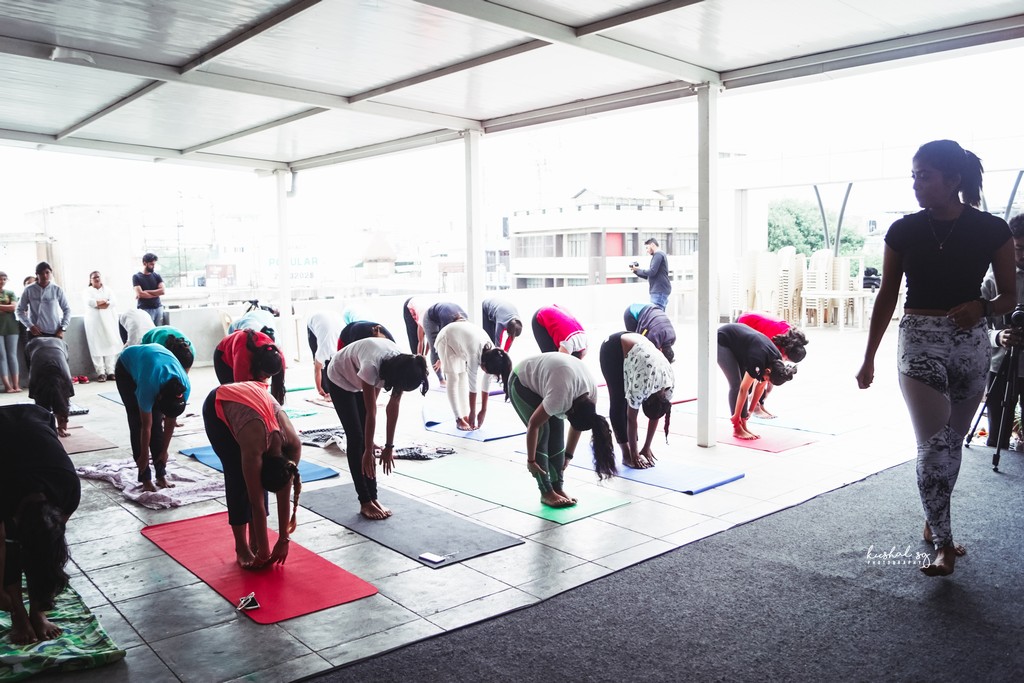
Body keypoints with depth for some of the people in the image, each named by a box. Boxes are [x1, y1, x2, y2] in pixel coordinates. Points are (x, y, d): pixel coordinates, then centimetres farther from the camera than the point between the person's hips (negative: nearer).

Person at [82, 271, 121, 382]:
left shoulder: (107, 289, 15)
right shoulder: (88, 290, 9)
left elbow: (113, 302, -1)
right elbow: (89, 302, -11)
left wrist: (98, 303, -10)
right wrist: (104, 301, -5)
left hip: (108, 320, 2)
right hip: (94, 321, -2)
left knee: (110, 345, -3)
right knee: (97, 346, -8)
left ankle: (110, 371, 0)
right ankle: (101, 372, -8)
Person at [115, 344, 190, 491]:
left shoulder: (184, 387, -29)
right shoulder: (149, 386, -42)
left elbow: (170, 421, -13)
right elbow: (146, 426, -27)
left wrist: (164, 451, -5)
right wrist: (144, 456, -16)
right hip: (127, 367, -3)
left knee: (157, 422, -6)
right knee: (138, 423, -12)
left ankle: (161, 475, -1)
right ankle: (145, 477, -7)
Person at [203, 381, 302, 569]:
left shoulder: (293, 444, -26)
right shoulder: (254, 447, -37)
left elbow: (284, 495, -14)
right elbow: (257, 503, -28)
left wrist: (283, 540, -9)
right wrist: (264, 552, -21)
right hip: (218, 406, -4)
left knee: (256, 481, -5)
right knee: (238, 479, -11)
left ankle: (254, 543, 5)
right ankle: (241, 548, -1)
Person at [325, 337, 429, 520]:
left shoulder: (403, 368, -25)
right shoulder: (371, 367, -42)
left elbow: (393, 408, -16)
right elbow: (371, 413, -33)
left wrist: (389, 446, -12)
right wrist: (368, 451, -24)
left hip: (361, 380, 5)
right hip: (340, 378, -5)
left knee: (366, 436, -1)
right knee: (356, 438, -9)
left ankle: (373, 498, 5)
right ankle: (365, 503, -3)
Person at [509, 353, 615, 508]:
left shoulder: (590, 396, -18)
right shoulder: (560, 397, -39)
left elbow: (577, 426, -2)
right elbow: (533, 425, -28)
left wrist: (568, 455, 4)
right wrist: (531, 460, -20)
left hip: (542, 378, 6)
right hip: (522, 382, -6)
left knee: (557, 434, -4)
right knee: (542, 433, -15)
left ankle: (558, 488, 3)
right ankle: (546, 493, -9)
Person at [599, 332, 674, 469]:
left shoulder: (669, 382, -16)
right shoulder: (642, 385, -33)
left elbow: (655, 417, -4)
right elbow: (631, 419, -21)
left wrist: (647, 448, 1)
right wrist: (633, 454, -14)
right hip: (612, 349, -5)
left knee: (627, 403, -1)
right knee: (619, 404, -8)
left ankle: (630, 452, 3)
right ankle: (626, 455, -3)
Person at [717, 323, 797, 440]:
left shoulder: (777, 362, -12)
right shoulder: (758, 361, -33)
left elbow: (760, 386, -1)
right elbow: (743, 389, -24)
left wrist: (750, 410, 5)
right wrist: (736, 416, -15)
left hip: (736, 343, 7)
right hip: (721, 341, -7)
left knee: (743, 382, -1)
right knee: (736, 384, -13)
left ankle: (743, 426, 4)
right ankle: (737, 429, -9)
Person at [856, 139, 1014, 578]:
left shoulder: (991, 230, -3)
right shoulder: (904, 231, -2)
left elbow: (1009, 297, 5)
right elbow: (887, 296, 4)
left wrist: (982, 308, -19)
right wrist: (868, 359, 5)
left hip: (970, 344, 1)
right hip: (920, 341, -1)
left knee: (952, 442, 12)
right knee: (934, 443, -6)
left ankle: (933, 523, 30)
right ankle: (943, 544, 4)